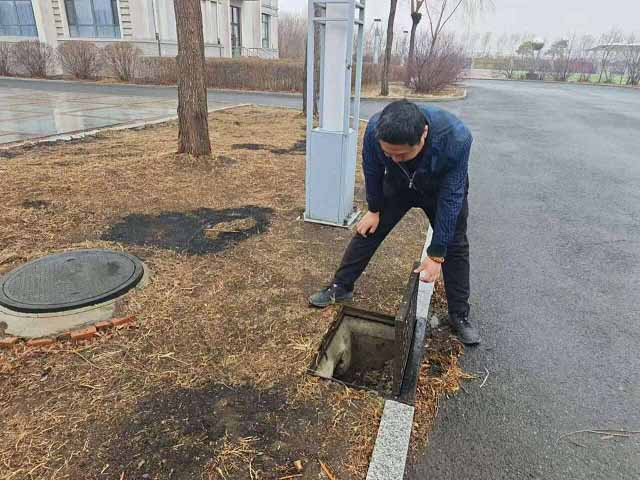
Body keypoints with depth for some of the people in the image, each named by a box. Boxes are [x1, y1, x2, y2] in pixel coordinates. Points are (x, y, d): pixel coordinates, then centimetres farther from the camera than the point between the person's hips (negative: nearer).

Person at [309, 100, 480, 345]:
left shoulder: (456, 138, -42)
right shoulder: (375, 129, -36)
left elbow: (450, 198, -33)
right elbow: (372, 170, -14)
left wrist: (436, 255, -28)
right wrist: (374, 210, -2)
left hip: (443, 189, -1)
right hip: (398, 185, 2)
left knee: (455, 247, 0)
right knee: (367, 231, 0)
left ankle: (460, 315, 16)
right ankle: (340, 287, 16)